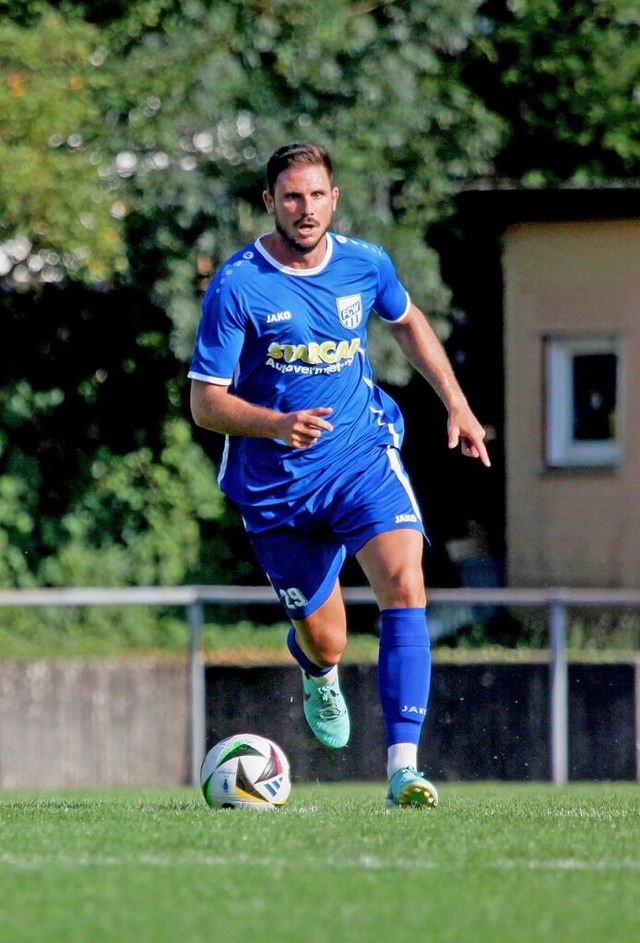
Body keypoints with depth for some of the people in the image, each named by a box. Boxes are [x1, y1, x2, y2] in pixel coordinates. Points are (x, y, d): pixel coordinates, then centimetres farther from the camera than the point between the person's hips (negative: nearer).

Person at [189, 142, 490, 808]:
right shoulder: (237, 286, -14)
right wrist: (277, 424, -29)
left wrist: (457, 404, 16)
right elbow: (205, 403, -12)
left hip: (363, 458, 2)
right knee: (325, 642, 7)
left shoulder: (366, 265, -2)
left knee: (403, 581, -25)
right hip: (275, 484, -1)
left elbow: (406, 321, 22)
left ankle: (403, 770, -28)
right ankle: (316, 670, 50)